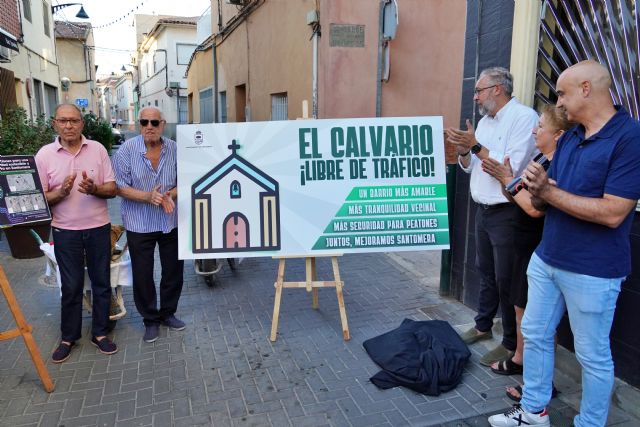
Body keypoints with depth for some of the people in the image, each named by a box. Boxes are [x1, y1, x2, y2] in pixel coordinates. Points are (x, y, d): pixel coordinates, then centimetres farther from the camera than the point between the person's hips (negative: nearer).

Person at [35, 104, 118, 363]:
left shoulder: (97, 149, -2)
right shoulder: (44, 155, -4)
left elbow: (112, 189, -1)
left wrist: (93, 189, -22)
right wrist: (61, 192, -22)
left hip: (98, 228, 1)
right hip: (65, 232, -1)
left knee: (101, 282, 10)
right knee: (71, 287, 9)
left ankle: (99, 333, 26)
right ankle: (68, 338, 27)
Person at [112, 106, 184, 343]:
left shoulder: (174, 149, -4)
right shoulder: (127, 150, -10)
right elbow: (120, 187, -10)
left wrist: (170, 195, -18)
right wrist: (147, 196, -25)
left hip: (171, 221, 3)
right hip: (139, 224, -2)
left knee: (174, 271, 13)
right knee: (143, 275, 7)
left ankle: (168, 313, 34)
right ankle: (150, 320, 26)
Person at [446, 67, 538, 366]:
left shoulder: (524, 117, -14)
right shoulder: (485, 121, 12)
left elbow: (511, 167, -23)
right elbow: (469, 166, 15)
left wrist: (475, 146, -18)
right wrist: (463, 149, -5)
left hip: (507, 214, -8)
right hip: (483, 210, 8)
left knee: (506, 280, 1)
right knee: (486, 272, 19)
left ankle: (512, 343, 16)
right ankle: (483, 326, 35)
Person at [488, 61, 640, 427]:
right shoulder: (570, 137, 9)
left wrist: (549, 192, -16)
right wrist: (537, 186, -12)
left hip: (593, 271, -8)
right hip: (546, 258, 8)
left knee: (593, 355, 9)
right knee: (535, 335, 17)